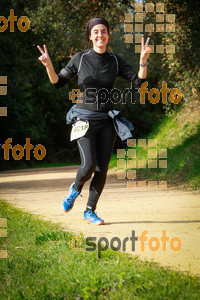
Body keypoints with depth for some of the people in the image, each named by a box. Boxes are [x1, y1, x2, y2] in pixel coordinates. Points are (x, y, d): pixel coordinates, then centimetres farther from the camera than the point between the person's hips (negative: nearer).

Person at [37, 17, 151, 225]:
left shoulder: (115, 61, 3)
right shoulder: (80, 58, -4)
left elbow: (139, 80, 0)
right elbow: (58, 82, -1)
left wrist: (143, 61, -17)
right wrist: (48, 65, -20)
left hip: (107, 120, 3)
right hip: (84, 119, -3)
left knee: (102, 169, -1)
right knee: (89, 165, -17)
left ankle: (90, 211, 14)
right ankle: (76, 188, 17)